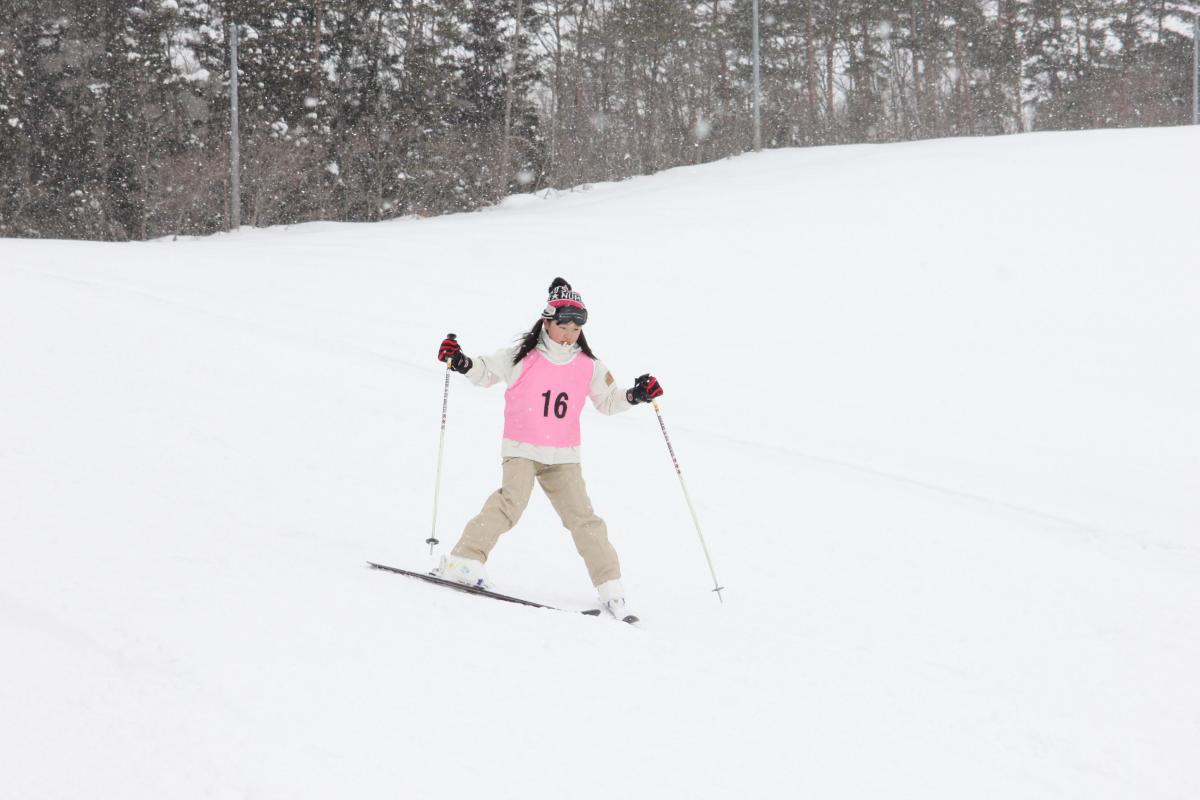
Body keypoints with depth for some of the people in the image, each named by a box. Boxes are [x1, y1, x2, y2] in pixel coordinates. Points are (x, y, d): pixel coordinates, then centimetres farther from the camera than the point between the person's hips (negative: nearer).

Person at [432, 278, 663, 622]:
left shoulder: (589, 366, 5)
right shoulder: (521, 358, -4)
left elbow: (607, 401, 20)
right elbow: (484, 372, 10)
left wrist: (635, 396, 2)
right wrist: (461, 362, -8)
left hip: (564, 457, 3)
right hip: (521, 449, -3)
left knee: (583, 518, -2)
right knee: (512, 500, -28)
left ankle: (611, 589, 3)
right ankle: (464, 560, -25)